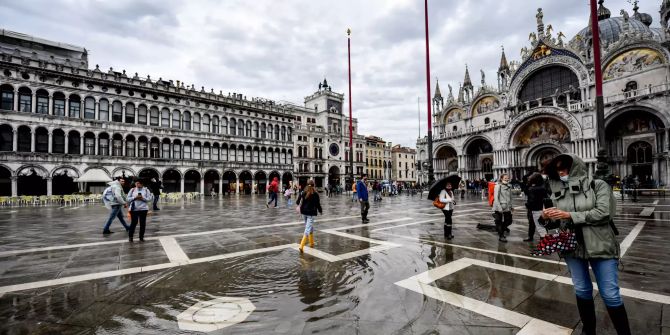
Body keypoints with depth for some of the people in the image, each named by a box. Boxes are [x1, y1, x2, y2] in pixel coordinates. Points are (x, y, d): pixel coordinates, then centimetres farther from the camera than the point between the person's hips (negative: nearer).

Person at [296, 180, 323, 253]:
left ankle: (311, 243, 34)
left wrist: (300, 205, 24)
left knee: (310, 227, 22)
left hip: (304, 212, 5)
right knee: (308, 229, -6)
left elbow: (297, 202, 0)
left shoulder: (303, 193, -1)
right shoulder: (315, 194, -10)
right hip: (311, 213, -5)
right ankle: (302, 246, -17)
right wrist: (320, 211, 11)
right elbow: (318, 204, -7)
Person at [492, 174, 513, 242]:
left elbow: (510, 198, 20)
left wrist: (511, 206, 15)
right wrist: (499, 208, -18)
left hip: (507, 208, 6)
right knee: (500, 222, 5)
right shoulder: (498, 186, -11)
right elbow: (496, 198, -14)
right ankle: (501, 236, 18)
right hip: (499, 209, -6)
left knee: (509, 221, 11)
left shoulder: (509, 187, 9)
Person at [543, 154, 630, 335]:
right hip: (572, 247, 3)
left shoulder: (597, 185, -3)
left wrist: (570, 215, -18)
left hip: (599, 246, -3)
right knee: (582, 291, 14)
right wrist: (549, 217, -12)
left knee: (610, 295, 3)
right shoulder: (558, 192, 5)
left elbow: (603, 213, -15)